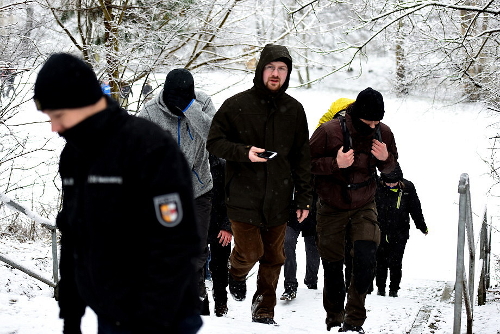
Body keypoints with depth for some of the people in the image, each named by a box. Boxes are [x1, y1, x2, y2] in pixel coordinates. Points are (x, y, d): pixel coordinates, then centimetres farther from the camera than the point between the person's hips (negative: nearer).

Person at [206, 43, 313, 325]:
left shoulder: (294, 110, 6)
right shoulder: (236, 105, -4)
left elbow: (302, 158, 10)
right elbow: (214, 142, 0)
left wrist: (304, 198, 7)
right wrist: (244, 152, -18)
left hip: (278, 198, 3)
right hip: (243, 195, -3)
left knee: (273, 258, 8)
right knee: (250, 251, -7)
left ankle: (264, 310, 22)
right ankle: (236, 273, 28)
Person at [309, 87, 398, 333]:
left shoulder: (383, 133, -5)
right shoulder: (329, 131, -17)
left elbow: (389, 167, 11)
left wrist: (385, 158, -13)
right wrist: (336, 163, -28)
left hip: (364, 208, 2)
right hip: (331, 209, -2)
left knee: (366, 259, -15)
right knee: (332, 266, 5)